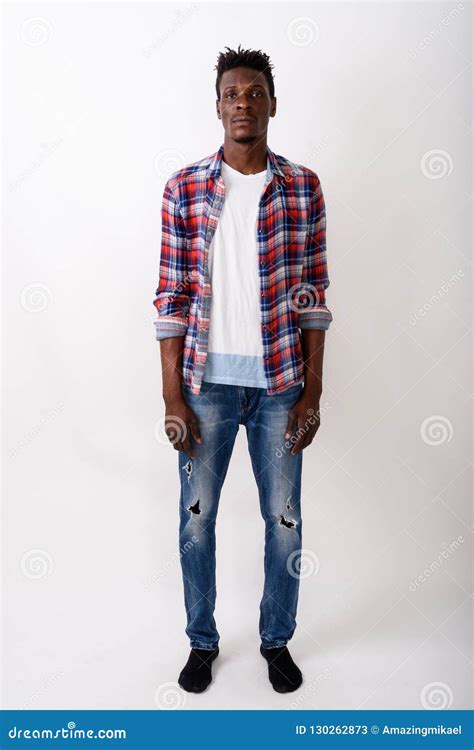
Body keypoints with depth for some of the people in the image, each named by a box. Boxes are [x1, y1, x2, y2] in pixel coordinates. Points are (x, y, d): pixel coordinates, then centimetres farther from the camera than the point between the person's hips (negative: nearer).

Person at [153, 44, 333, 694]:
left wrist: (312, 393, -2)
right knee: (196, 518, 10)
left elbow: (313, 297, 2)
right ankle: (202, 641, 34)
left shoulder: (303, 188, 1)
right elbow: (172, 296, -2)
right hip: (206, 381, 0)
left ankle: (277, 639, 35)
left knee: (284, 520, 11)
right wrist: (172, 397, -6)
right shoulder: (184, 188, -1)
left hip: (280, 383, 1)